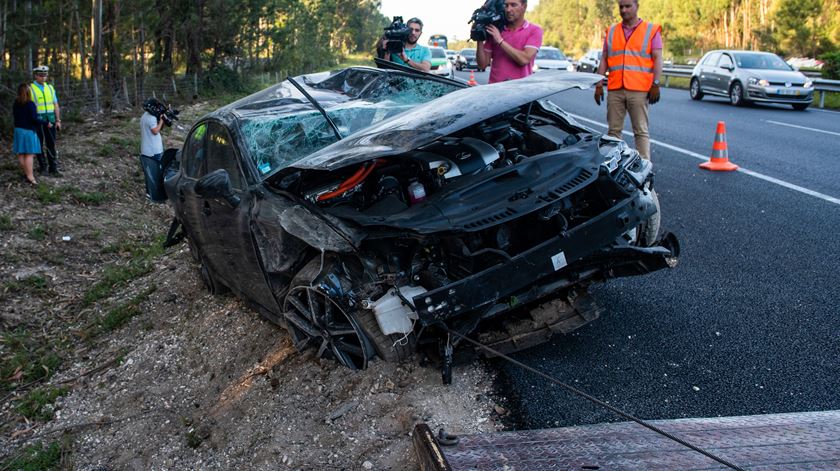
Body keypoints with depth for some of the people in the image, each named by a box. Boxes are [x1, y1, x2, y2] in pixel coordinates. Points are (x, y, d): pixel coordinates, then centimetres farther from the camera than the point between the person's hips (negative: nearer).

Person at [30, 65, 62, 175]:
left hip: (50, 120, 3)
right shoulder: (31, 89, -4)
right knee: (40, 145, 7)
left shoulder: (50, 88, 10)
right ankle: (42, 166, 17)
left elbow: (55, 105, 11)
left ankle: (53, 168, 5)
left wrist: (58, 120, 5)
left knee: (51, 144, 3)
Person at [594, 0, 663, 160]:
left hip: (638, 90, -3)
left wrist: (655, 84, -10)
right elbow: (604, 60, 15)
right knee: (614, 130, 6)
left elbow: (657, 59, -1)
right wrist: (599, 85, 7)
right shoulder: (611, 32, 15)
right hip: (614, 90, 3)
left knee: (641, 131, -1)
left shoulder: (651, 30, 5)